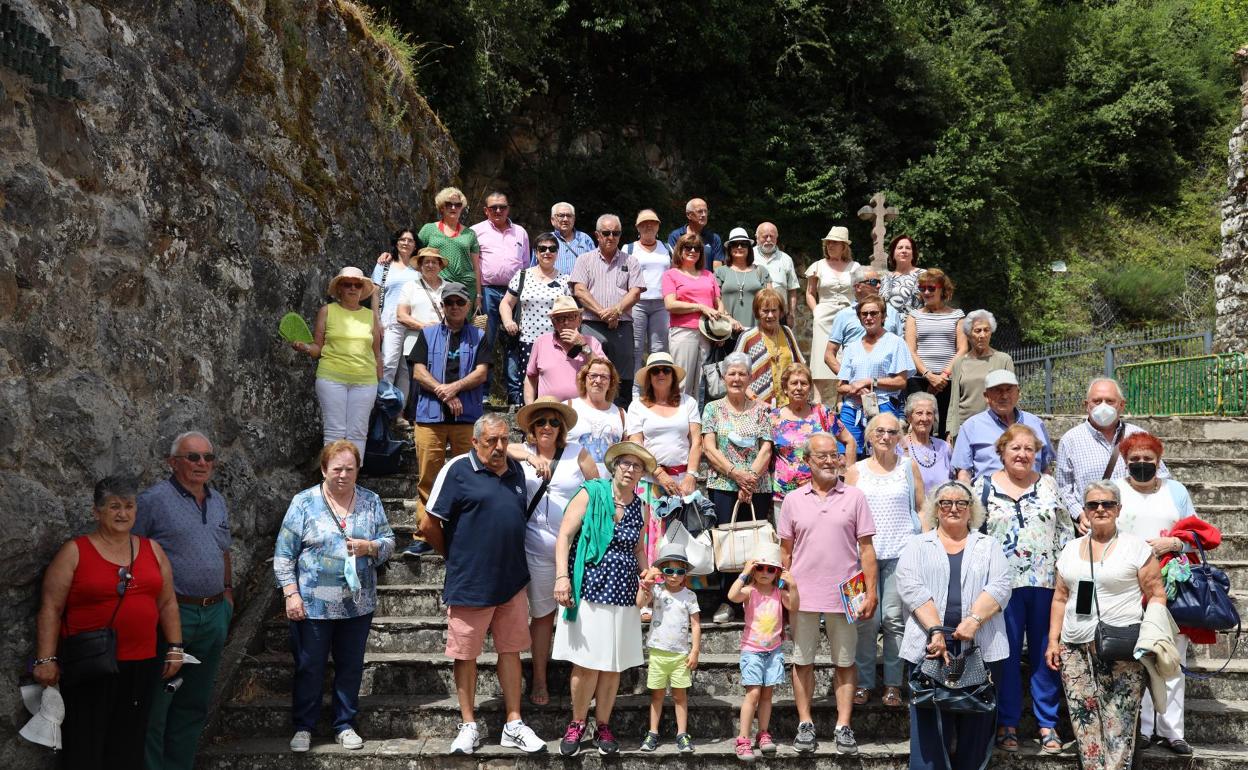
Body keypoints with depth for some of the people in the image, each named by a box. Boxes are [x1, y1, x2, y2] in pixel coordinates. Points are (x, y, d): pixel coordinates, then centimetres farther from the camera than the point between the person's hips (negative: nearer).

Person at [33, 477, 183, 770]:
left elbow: (168, 603, 15)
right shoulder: (74, 552, -2)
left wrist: (174, 648, 9)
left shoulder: (152, 550, 10)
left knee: (128, 746, 7)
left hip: (141, 666, 3)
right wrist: (46, 659, -10)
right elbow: (51, 609, -4)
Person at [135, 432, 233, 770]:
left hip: (214, 615, 7)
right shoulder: (155, 499, -9)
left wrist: (228, 590, 19)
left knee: (194, 703, 14)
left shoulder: (218, 501, 14)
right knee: (156, 703, -2)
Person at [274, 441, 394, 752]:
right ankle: (303, 727, 24)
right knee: (309, 667, 7)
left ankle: (345, 726, 26)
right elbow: (284, 554, -3)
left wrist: (371, 547, -15)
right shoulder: (304, 502, -4)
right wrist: (291, 593, -10)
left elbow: (389, 541, 7)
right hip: (313, 605, -2)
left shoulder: (371, 501, 4)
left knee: (351, 667, 11)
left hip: (358, 605, 2)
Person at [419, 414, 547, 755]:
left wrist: (509, 557, 12)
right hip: (470, 584, -5)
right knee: (466, 654, 6)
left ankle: (514, 725, 19)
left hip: (512, 581, 5)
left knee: (511, 650, 10)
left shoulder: (516, 469, 8)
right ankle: (469, 726, 20)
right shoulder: (457, 470, -10)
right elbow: (429, 526, -8)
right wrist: (457, 557, 4)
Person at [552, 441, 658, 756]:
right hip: (589, 589, -4)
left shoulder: (640, 508, 10)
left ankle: (603, 725, 21)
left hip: (623, 595, 4)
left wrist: (645, 572, 5)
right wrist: (562, 576, -16)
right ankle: (577, 724, 14)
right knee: (586, 664, -5)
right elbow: (564, 535, -7)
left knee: (613, 666, 6)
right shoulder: (591, 494, -3)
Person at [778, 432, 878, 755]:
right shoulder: (793, 500, 4)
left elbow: (866, 548, 1)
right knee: (802, 661, 8)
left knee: (845, 662, 7)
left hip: (845, 595, -1)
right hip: (803, 594, 1)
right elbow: (785, 551, 8)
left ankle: (843, 727, 14)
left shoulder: (854, 497, 1)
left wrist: (871, 592, -4)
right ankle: (805, 725, 18)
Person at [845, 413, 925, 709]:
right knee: (866, 618, -3)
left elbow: (921, 508, 11)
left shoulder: (909, 467, 10)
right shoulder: (856, 470, 11)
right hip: (863, 551, 1)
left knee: (895, 618, -2)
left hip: (901, 552, -1)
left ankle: (893, 684, 6)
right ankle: (863, 681, 7)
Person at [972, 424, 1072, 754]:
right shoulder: (984, 485, 2)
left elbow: (1065, 532, 10)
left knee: (1045, 653, 6)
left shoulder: (1049, 485, 8)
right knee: (1007, 654, 4)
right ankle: (1007, 723, 15)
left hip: (1046, 581, 2)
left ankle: (1047, 723, 17)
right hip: (1002, 583, -1)